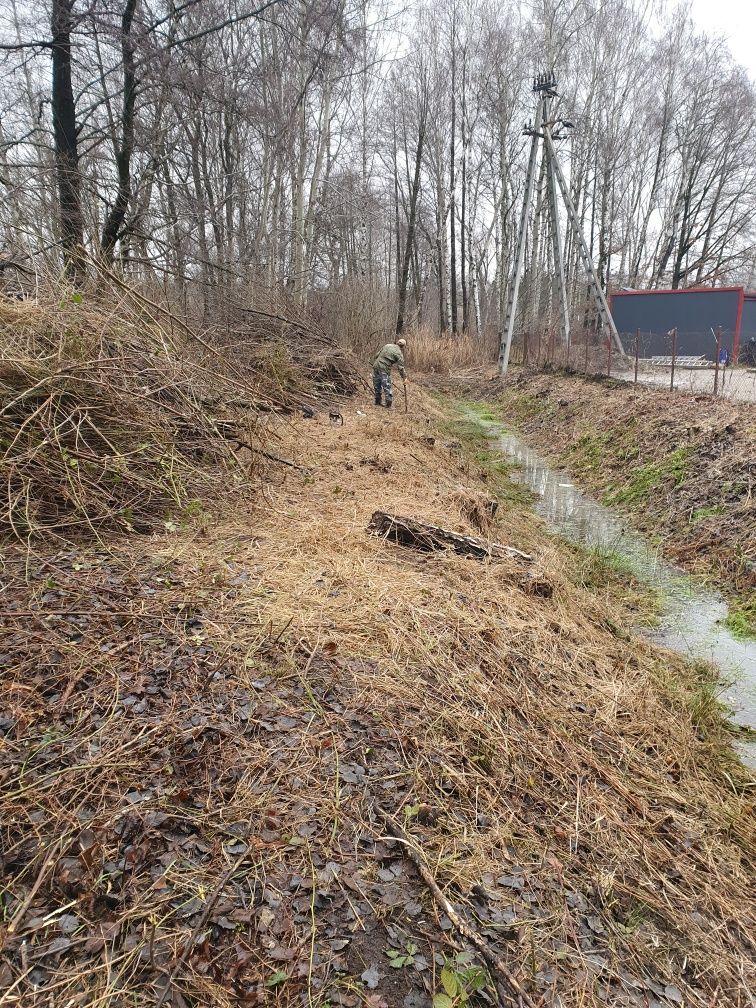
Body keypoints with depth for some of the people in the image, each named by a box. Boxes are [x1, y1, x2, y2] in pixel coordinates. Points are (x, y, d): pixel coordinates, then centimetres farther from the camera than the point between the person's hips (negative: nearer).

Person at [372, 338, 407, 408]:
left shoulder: (387, 345, 12)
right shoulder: (399, 353, -4)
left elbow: (376, 355, 14)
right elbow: (400, 367, -7)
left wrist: (374, 364, 25)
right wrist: (404, 376, 2)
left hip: (376, 366, 6)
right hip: (384, 369, -6)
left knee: (377, 385, 16)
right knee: (387, 387, 1)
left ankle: (378, 401, 28)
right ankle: (388, 404, 0)